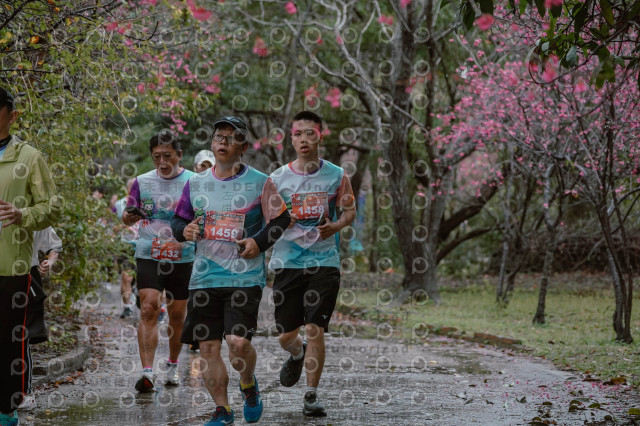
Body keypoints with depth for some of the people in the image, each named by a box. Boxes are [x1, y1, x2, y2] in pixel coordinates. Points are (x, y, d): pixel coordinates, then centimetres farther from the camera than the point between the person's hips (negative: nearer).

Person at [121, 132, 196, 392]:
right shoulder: (142, 182, 4)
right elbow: (128, 217, 5)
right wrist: (129, 216, -20)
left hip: (182, 257, 0)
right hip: (148, 256, 0)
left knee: (177, 315, 8)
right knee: (148, 310, -15)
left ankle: (173, 366, 29)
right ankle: (147, 372, -20)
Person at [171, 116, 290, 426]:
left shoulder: (259, 182, 0)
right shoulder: (196, 184, 9)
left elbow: (281, 219, 6)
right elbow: (178, 220, 18)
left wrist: (259, 242, -9)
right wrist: (184, 230, -4)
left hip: (245, 276, -3)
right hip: (205, 277, 3)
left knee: (238, 341, -16)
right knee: (208, 346, 1)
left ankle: (248, 386, 16)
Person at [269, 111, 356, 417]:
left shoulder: (336, 175, 2)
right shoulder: (277, 178, 2)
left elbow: (349, 210, 11)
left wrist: (336, 225, -10)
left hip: (324, 262, -1)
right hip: (287, 262, 1)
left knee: (314, 329, -9)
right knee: (286, 335, 6)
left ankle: (312, 395, 4)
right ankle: (297, 355, 43)